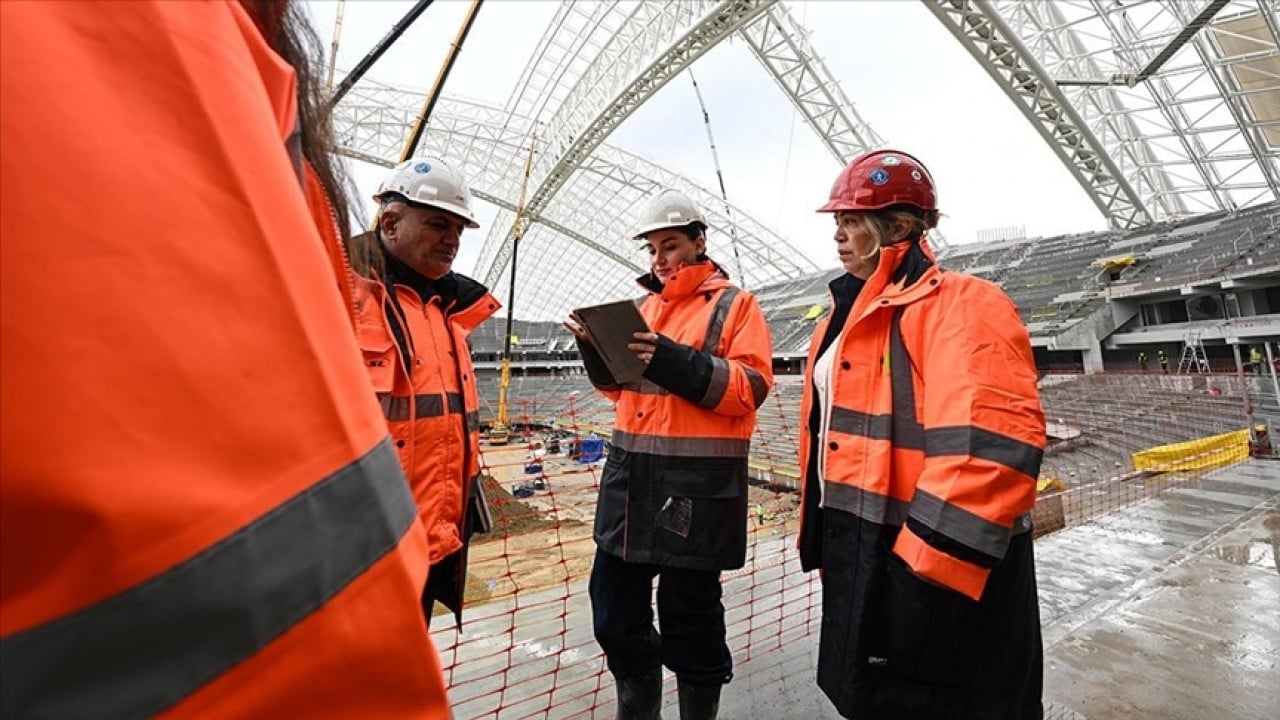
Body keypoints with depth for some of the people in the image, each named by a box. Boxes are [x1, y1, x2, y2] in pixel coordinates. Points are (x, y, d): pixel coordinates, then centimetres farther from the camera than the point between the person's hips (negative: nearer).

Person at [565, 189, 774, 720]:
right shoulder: (645, 306, 17)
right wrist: (597, 350, 1)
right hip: (630, 470, 6)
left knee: (690, 611, 8)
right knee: (615, 605, 14)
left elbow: (750, 387, -10)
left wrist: (679, 363, -22)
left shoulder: (735, 304, 0)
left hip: (699, 479, -6)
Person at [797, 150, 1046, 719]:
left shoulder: (960, 304, -13)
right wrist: (820, 536, 20)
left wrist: (925, 570, -26)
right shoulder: (846, 316, 13)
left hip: (928, 570, -8)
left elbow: (991, 448, -26)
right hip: (855, 553, 8)